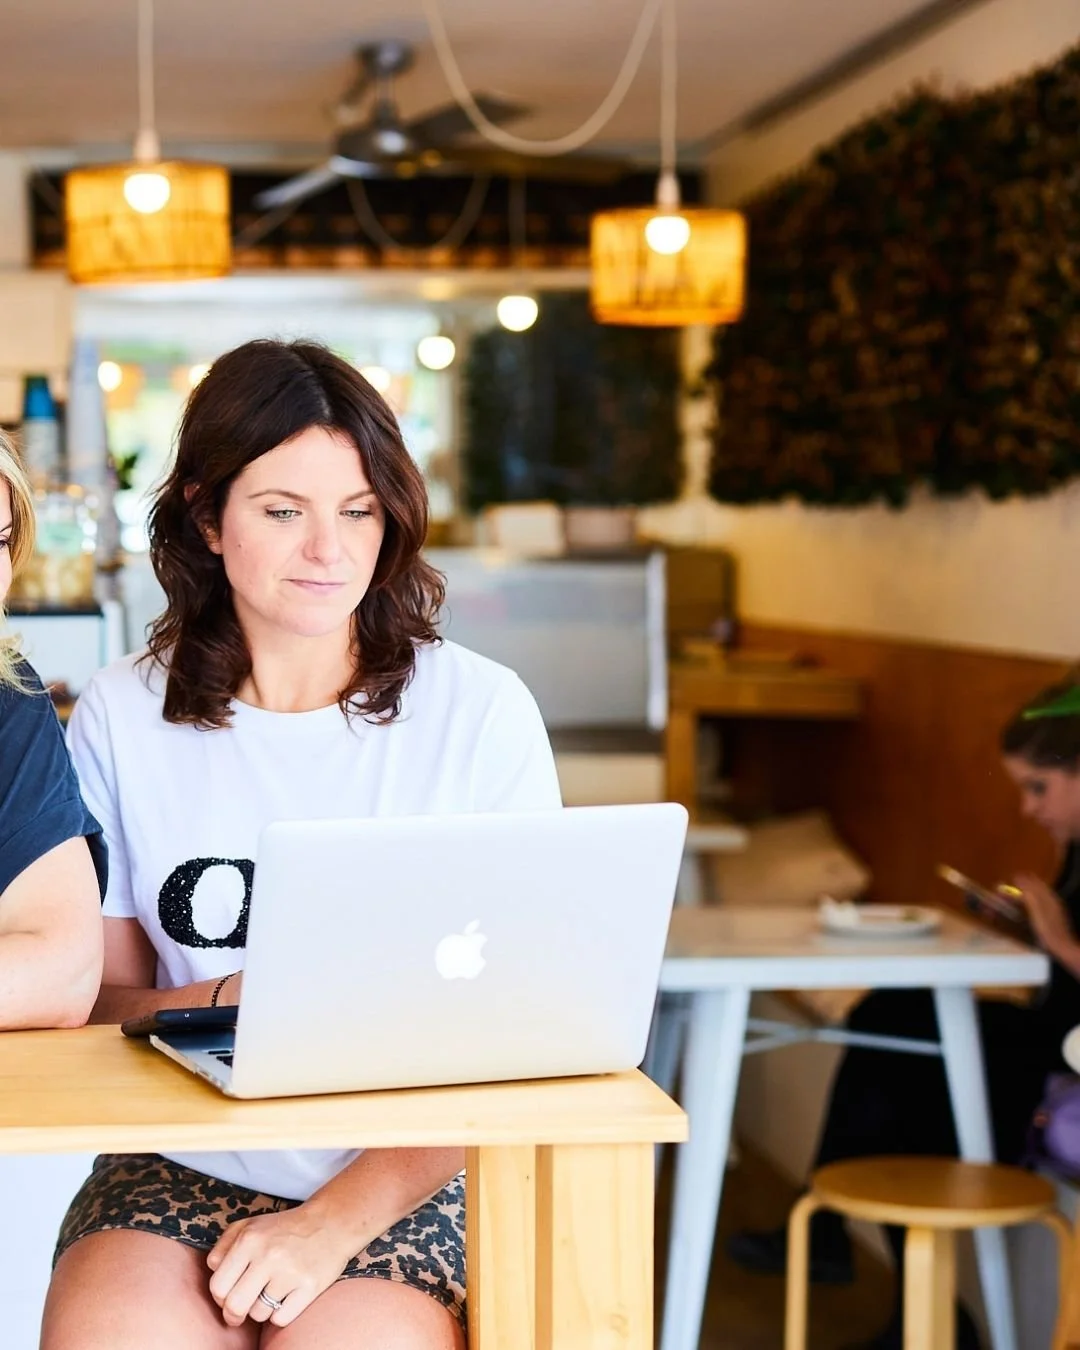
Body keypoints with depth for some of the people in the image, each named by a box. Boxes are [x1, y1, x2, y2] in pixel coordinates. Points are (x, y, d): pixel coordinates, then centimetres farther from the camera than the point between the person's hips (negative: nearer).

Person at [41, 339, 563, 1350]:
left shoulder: (479, 711, -1)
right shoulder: (120, 718, 4)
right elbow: (97, 999, 7)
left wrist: (340, 1218, -15)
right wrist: (233, 999, -15)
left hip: (411, 1180, -1)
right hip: (181, 1168, 1)